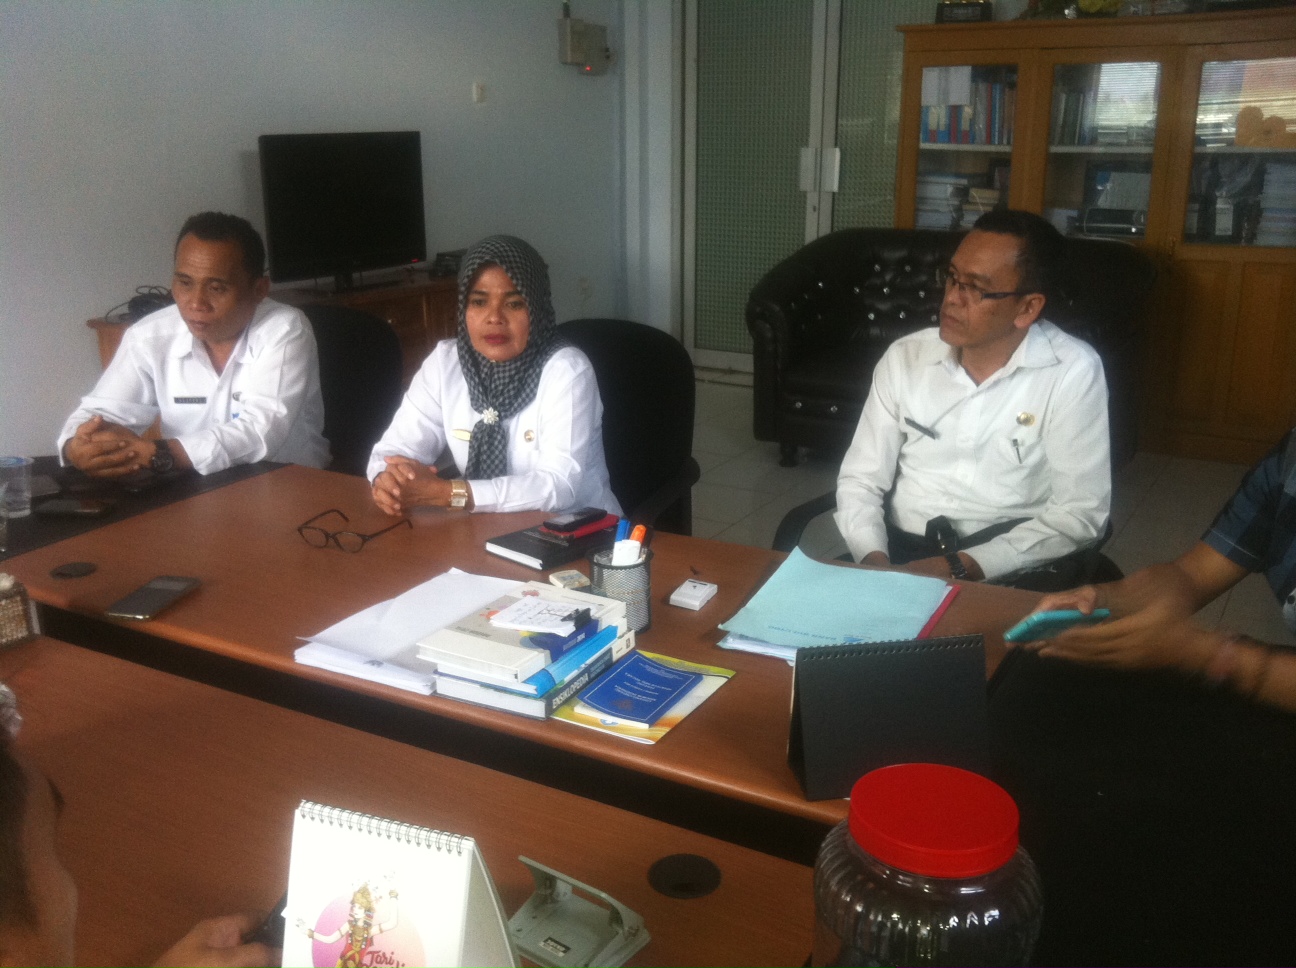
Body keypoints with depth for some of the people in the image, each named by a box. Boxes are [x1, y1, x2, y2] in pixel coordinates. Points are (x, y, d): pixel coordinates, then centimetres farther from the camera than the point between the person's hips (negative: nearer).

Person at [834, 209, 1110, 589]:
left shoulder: (1072, 372, -8)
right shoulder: (904, 356, 3)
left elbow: (1080, 514, -11)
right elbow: (860, 480, 5)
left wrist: (961, 568, -19)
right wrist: (874, 560, -15)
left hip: (1009, 573, -2)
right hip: (901, 554, 3)